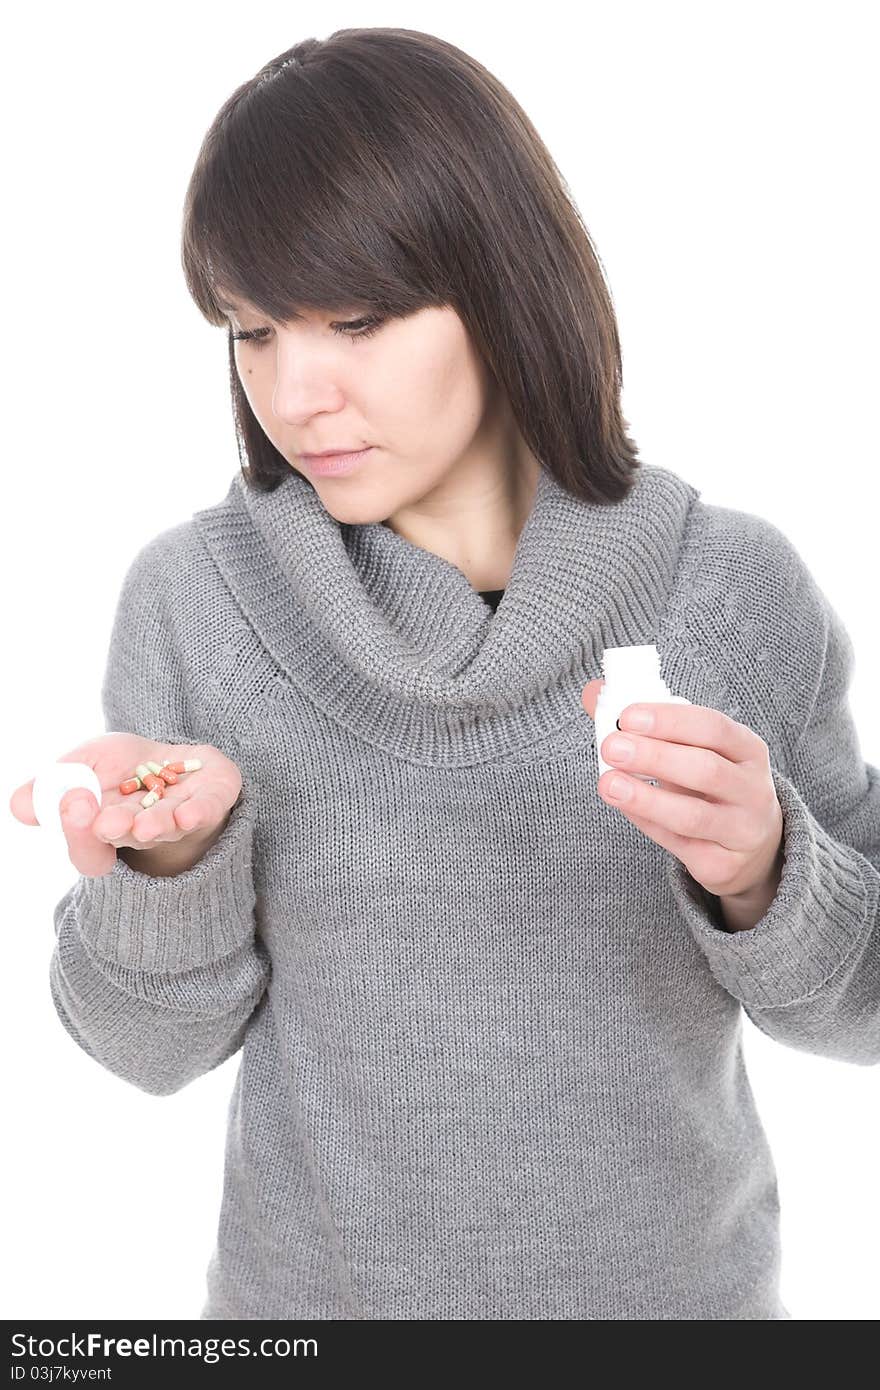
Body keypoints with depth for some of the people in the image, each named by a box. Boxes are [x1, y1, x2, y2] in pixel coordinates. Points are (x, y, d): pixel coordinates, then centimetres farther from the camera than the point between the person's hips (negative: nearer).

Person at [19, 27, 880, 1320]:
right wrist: (165, 863, -26)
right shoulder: (192, 597, -14)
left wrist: (761, 870, -25)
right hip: (307, 1283, 0)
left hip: (677, 1278, 1)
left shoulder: (736, 585, -14)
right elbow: (157, 1042, -7)